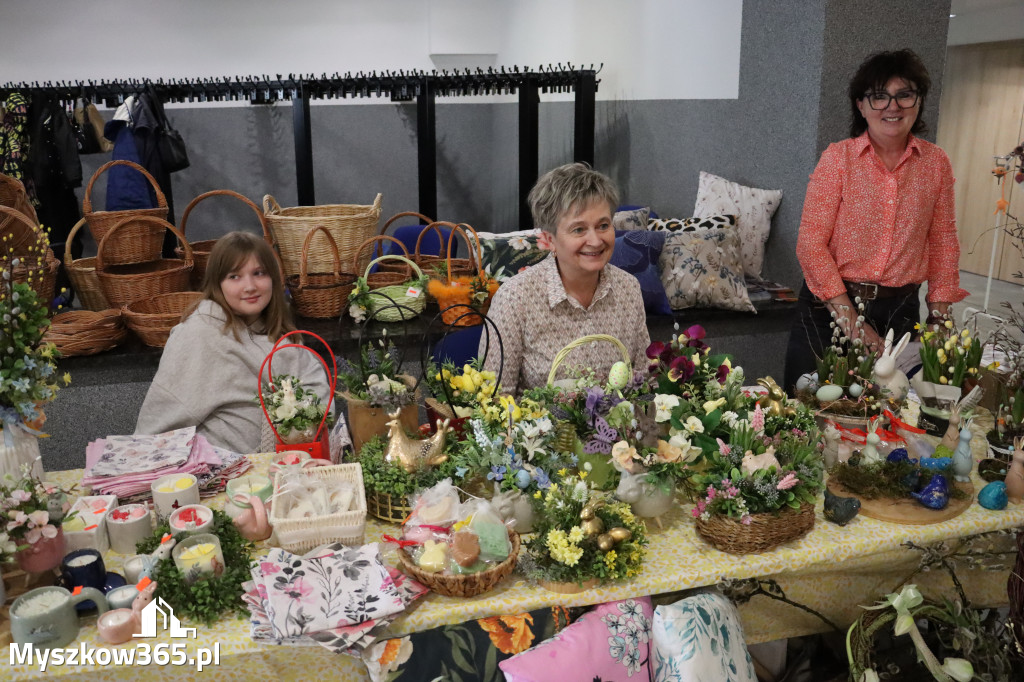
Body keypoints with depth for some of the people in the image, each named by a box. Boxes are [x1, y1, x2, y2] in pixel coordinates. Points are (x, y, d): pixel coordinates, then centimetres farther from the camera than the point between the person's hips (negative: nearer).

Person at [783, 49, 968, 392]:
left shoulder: (936, 163, 4)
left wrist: (939, 318, 2)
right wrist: (851, 321, -15)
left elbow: (943, 243, 10)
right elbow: (811, 244, -10)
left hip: (900, 310, 2)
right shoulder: (838, 157, -5)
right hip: (830, 305, -2)